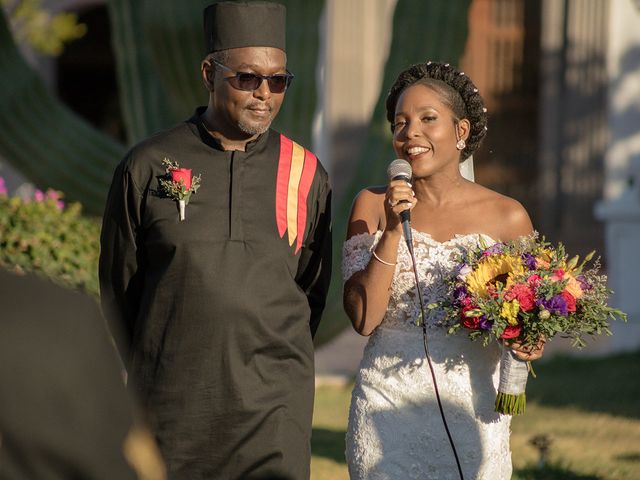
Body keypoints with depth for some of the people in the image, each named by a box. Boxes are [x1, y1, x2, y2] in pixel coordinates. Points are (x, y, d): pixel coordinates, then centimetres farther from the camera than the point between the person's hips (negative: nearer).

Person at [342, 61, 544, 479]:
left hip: (471, 409, 0)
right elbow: (363, 318, -6)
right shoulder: (372, 205, 0)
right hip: (387, 406, 0)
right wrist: (392, 232, -15)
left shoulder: (507, 217, -1)